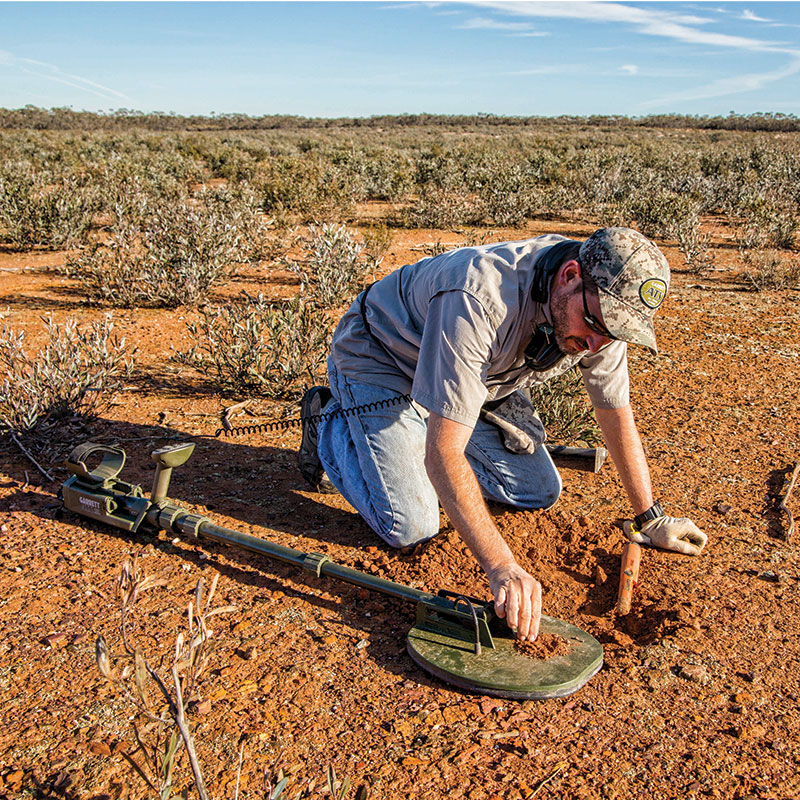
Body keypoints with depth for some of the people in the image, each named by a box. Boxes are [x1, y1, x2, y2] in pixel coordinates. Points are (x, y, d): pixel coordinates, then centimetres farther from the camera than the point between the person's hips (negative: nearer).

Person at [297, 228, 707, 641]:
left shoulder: (603, 305, -20)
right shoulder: (478, 300, -43)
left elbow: (616, 412, -4)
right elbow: (443, 452, -44)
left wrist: (650, 519, 1)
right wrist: (502, 569, -48)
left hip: (478, 373, 6)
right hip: (381, 362, -6)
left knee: (539, 492, 3)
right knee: (410, 527, -16)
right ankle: (330, 422, 10)